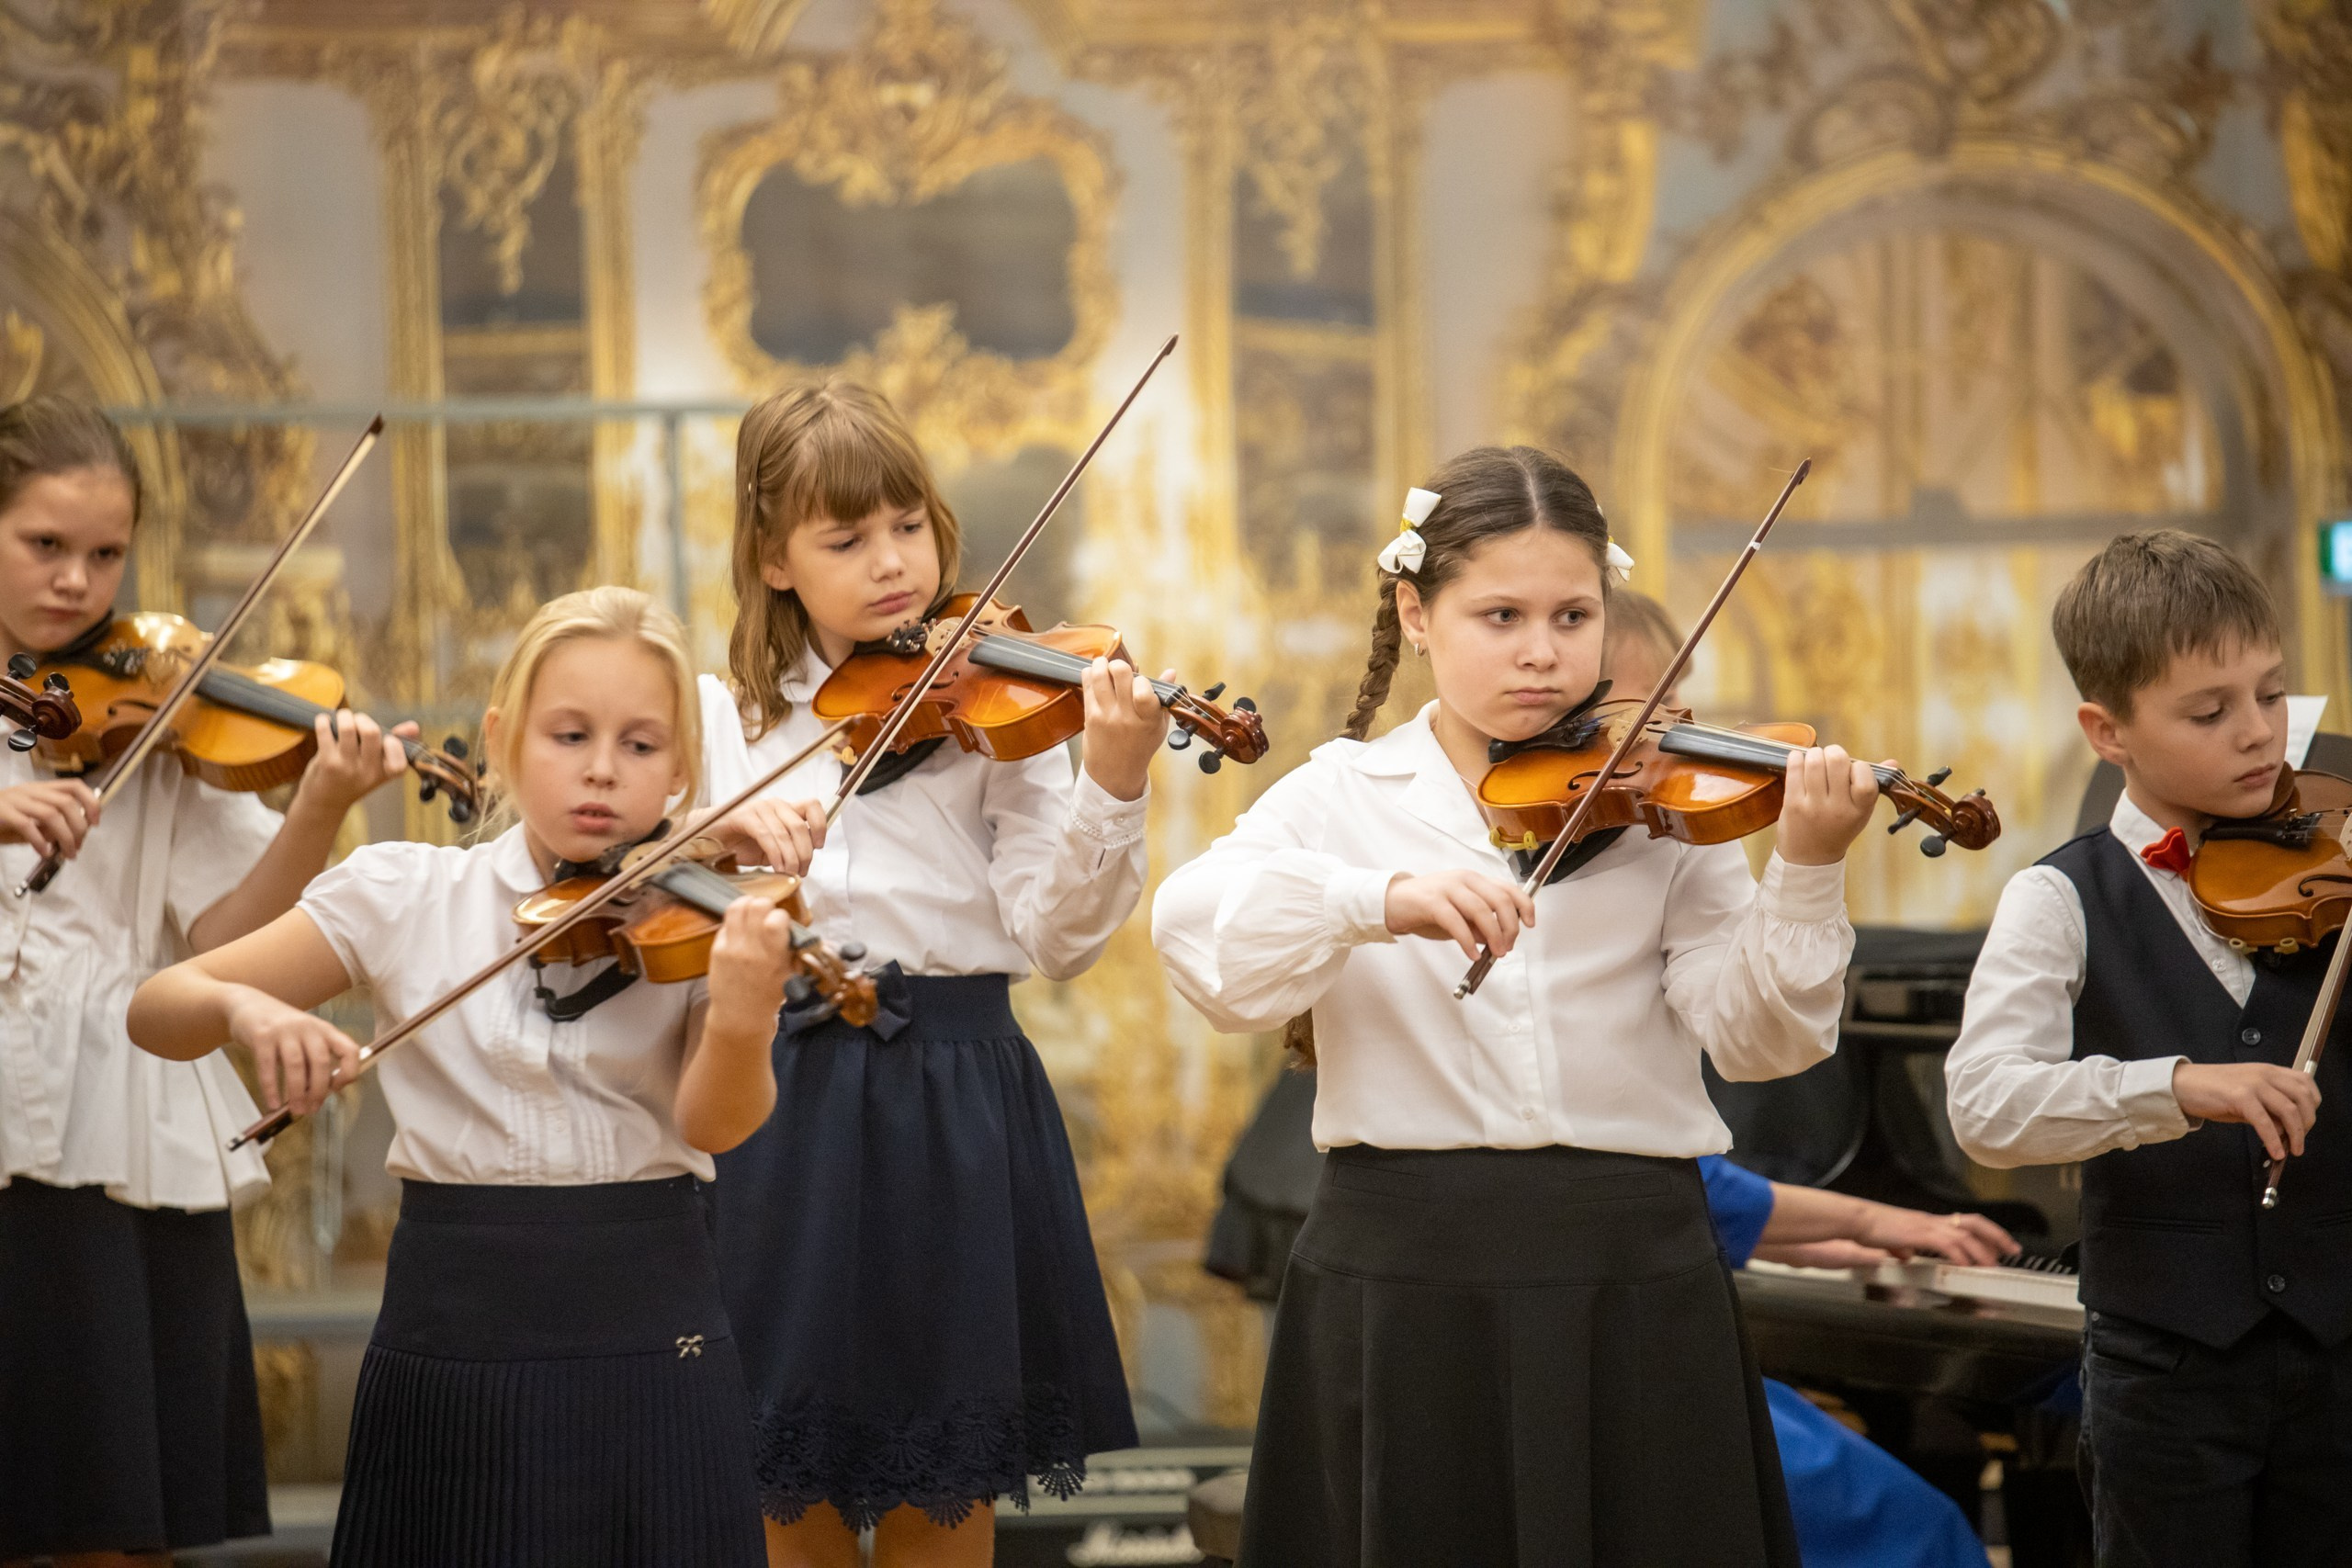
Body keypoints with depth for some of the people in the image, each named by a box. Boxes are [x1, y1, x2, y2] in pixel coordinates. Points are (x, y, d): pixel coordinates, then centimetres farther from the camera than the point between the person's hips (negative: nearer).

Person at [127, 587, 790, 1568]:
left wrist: (741, 1018, -38)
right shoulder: (408, 897, 1)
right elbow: (157, 1012, 1)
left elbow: (713, 1123, -16)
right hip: (453, 1336, 1)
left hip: (649, 1342, 0)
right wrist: (243, 1009, -21)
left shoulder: (703, 921, -1)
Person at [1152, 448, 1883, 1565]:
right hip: (1407, 1281, 0)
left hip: (1631, 1277, 1)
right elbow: (1198, 933, -14)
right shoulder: (1345, 796, 4)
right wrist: (1384, 897, -30)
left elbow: (1753, 1033, -5)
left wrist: (1805, 873, -22)